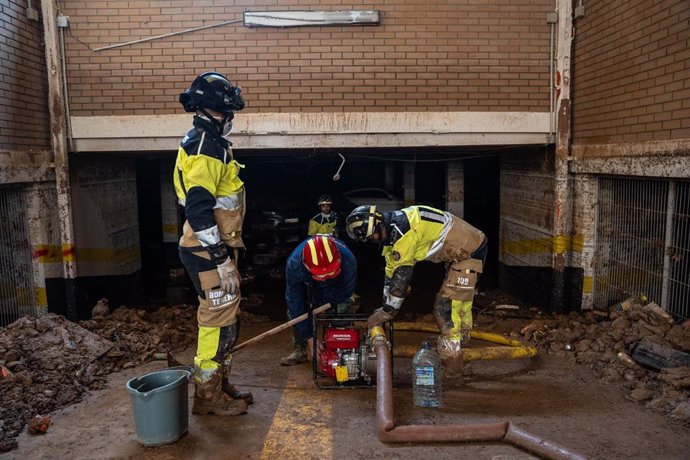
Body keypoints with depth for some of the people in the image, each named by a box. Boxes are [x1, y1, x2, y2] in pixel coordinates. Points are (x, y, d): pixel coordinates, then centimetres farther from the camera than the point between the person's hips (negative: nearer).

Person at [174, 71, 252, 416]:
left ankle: (220, 385, 30)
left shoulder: (211, 143, 16)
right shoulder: (204, 147, -17)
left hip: (215, 248, 10)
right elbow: (199, 212, -25)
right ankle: (207, 396, 12)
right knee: (218, 322, -1)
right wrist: (223, 261, -23)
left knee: (225, 319, 17)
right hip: (209, 252, -10)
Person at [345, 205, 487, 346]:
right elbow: (391, 270, 9)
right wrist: (386, 307, 10)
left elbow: (401, 273, -25)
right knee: (459, 304, 18)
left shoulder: (402, 228, -28)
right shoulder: (392, 230, 4)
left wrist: (387, 311, -16)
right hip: (460, 251, 10)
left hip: (470, 252, -10)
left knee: (445, 306, -10)